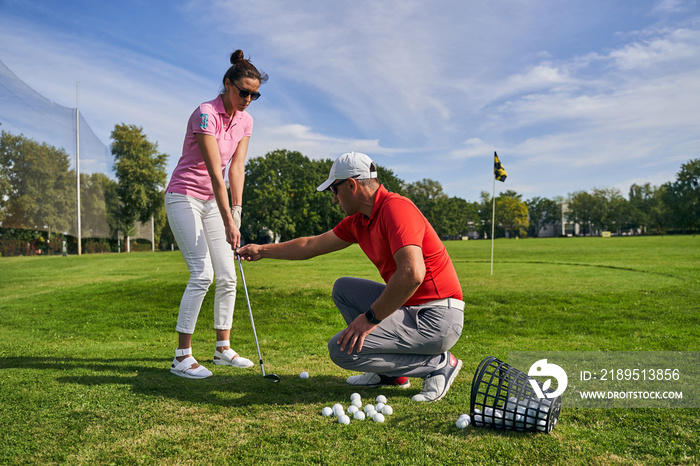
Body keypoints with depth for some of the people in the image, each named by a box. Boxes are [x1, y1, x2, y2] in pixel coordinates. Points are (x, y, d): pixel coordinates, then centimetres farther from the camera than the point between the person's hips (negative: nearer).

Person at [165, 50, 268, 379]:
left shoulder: (245, 120, 4)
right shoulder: (206, 114, -20)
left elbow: (236, 167, 0)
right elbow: (215, 172, -25)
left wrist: (236, 210, -10)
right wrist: (228, 222, -27)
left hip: (212, 200, 8)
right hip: (184, 197, -7)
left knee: (227, 276, 4)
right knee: (202, 272, -17)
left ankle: (223, 348, 16)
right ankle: (182, 357, -9)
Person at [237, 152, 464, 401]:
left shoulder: (396, 208, -19)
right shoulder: (358, 221, 10)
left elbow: (412, 273, -32)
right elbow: (313, 244, 22)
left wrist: (371, 318, -23)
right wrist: (262, 250, 30)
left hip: (437, 316, -9)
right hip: (409, 306, 9)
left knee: (342, 349, -14)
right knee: (343, 288, 18)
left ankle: (439, 363, -4)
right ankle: (390, 372, 16)